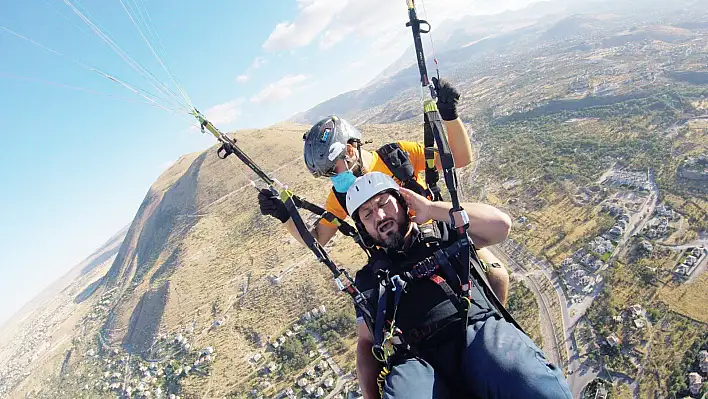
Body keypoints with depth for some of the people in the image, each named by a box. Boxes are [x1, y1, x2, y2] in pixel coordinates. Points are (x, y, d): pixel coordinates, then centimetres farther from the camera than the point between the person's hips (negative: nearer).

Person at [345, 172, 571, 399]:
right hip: (415, 361, 1)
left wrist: (431, 208, 7)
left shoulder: (443, 232, 22)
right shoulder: (368, 279, 23)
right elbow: (366, 343, 21)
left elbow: (500, 224, 7)